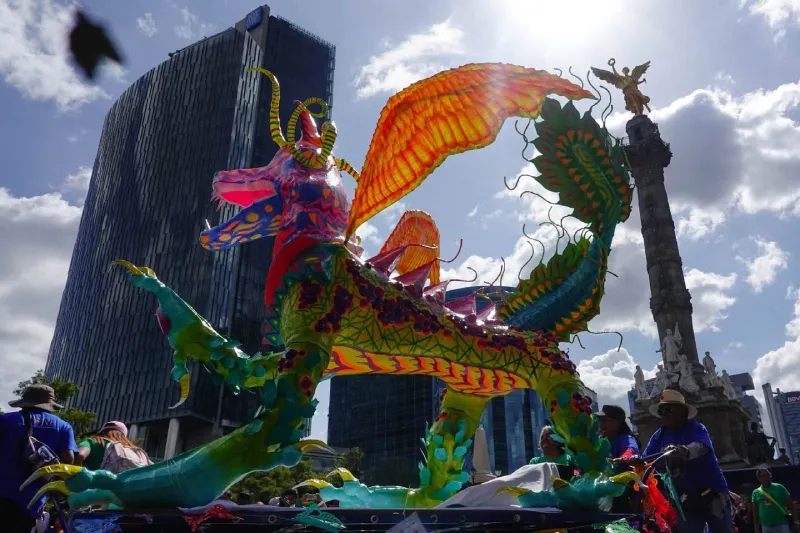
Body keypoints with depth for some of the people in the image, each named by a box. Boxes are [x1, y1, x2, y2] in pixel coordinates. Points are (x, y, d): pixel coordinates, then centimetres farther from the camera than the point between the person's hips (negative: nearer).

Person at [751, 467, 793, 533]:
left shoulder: (779, 487, 0)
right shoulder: (755, 493, 5)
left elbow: (789, 504, 1)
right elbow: (755, 512, 9)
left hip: (782, 524, -2)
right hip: (766, 526, 2)